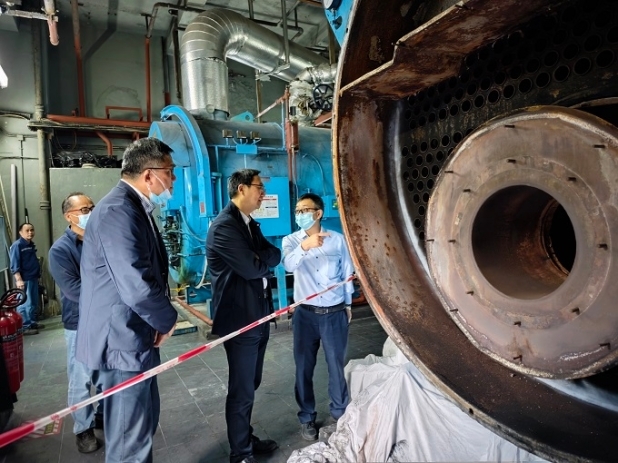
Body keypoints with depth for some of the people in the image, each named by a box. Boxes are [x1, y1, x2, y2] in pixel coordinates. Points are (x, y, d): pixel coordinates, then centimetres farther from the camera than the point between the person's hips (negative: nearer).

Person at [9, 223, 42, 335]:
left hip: (33, 278, 9)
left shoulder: (31, 245, 14)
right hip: (24, 280, -9)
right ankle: (25, 327, -2)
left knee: (34, 303, 15)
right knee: (25, 304, -6)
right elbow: (14, 265, -17)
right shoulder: (17, 245, -12)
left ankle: (32, 323, 25)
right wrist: (19, 280, -23)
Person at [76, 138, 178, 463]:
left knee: (144, 421, 24)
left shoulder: (134, 208, 11)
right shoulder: (118, 210, -23)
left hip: (134, 336, 10)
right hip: (121, 341, -10)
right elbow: (137, 287, -30)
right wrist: (167, 319, -12)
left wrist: (160, 319, 4)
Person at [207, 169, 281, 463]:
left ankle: (247, 437, 38)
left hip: (259, 316, 9)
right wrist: (264, 257, -5)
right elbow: (253, 268, -24)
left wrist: (261, 258, -14)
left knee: (250, 385, 21)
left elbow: (275, 257, 5)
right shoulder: (223, 226, -18)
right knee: (242, 390, 5)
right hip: (239, 320, -9)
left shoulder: (250, 223, 12)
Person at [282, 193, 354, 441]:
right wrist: (304, 246, -44)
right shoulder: (291, 240, -4)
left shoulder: (338, 239, -1)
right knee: (304, 368, 10)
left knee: (337, 366, 12)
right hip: (305, 314, 0)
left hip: (335, 313, 0)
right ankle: (307, 418, 30)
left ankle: (340, 413, 35)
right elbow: (289, 265, -26)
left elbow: (347, 273, 8)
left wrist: (348, 304, 13)